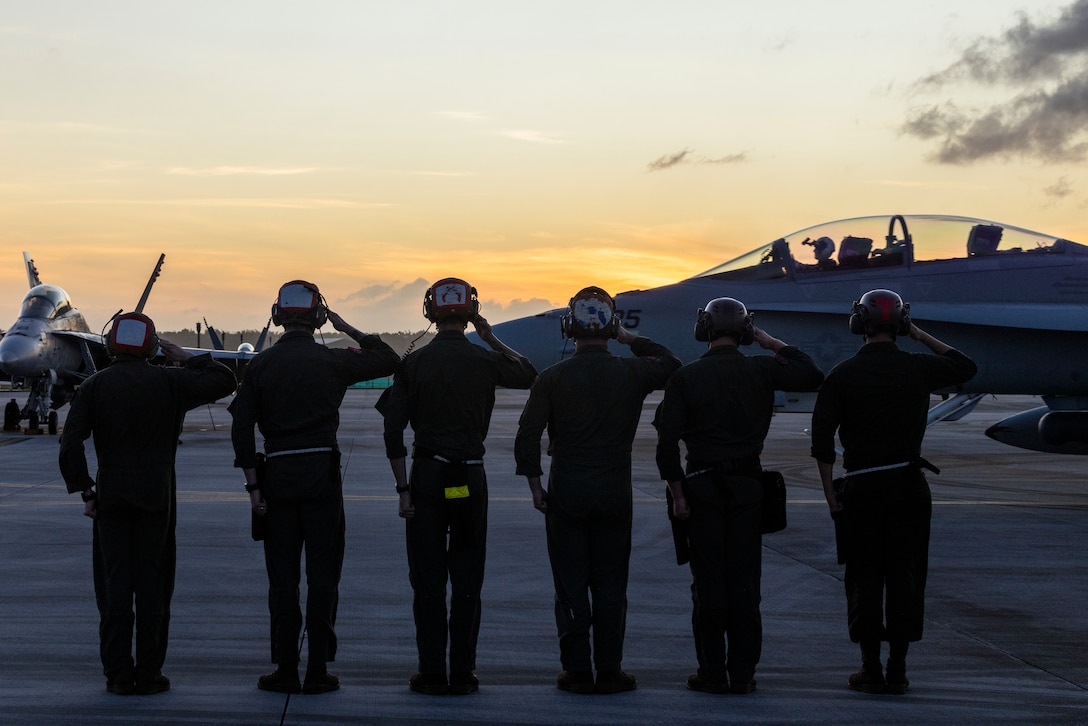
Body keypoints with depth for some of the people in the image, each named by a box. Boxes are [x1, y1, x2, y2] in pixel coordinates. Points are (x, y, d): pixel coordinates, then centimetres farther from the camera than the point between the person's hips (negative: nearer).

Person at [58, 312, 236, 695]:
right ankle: (149, 674, 5)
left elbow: (70, 444, -7)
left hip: (110, 497, 1)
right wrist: (185, 357, 10)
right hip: (156, 496, -1)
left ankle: (118, 675, 6)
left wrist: (85, 492, -1)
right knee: (152, 584, 4)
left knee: (114, 583, 5)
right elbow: (224, 381, 3)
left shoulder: (94, 385, 0)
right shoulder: (169, 381, -2)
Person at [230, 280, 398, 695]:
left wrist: (253, 485, 2)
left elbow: (241, 428, -2)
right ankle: (318, 672, 4)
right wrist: (348, 329, 18)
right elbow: (389, 361, 11)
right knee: (322, 576, 4)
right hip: (322, 476, -1)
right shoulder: (332, 361, -2)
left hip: (276, 476, 1)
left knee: (282, 579, 7)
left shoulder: (260, 366, 1)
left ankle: (286, 671, 9)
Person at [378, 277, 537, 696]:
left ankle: (431, 674, 7)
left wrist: (403, 488, -1)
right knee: (467, 579, 7)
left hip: (426, 475, 0)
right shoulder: (484, 362, -2)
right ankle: (462, 674, 7)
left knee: (427, 581, 6)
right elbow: (529, 375, 19)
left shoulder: (413, 363, -2)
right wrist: (491, 338, 20)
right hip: (471, 479, 0)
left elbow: (393, 430, -5)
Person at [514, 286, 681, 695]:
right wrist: (631, 339, 15)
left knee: (570, 585, 5)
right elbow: (671, 365, 19)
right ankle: (609, 672, 10)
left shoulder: (552, 378, -7)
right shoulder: (632, 374, -3)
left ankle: (577, 672, 7)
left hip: (566, 493, -1)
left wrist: (536, 487, 3)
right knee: (610, 584, 8)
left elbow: (527, 438, -7)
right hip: (616, 494, 1)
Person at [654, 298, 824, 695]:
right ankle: (742, 673, 7)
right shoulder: (761, 370, -3)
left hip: (702, 486, -1)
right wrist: (772, 342, 12)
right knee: (745, 580, 6)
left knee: (708, 581, 5)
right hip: (748, 485, 1)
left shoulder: (685, 377, -4)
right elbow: (813, 376, 8)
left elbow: (667, 441, -7)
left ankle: (713, 673, 7)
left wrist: (678, 494, -2)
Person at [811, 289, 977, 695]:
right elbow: (966, 368, 20)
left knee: (864, 578, 6)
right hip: (909, 484, 1)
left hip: (861, 488, -1)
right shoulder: (918, 368, -1)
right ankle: (897, 670, 7)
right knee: (904, 576, 6)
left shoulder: (842, 375, -4)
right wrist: (922, 336, 22)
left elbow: (822, 440, -8)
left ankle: (871, 670, 8)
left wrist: (830, 492, 0)